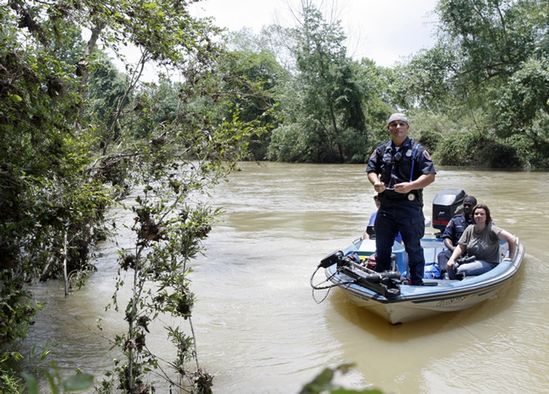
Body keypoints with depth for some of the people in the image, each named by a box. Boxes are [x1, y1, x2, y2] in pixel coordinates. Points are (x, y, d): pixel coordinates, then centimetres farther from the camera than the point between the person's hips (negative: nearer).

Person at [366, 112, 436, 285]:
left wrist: (411, 185, -23)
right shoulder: (381, 150, 10)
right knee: (382, 246, 14)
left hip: (410, 206, -4)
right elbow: (371, 170, 11)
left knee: (413, 247, 5)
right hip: (385, 205, 4)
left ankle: (417, 284, 17)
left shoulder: (418, 150, -3)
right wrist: (376, 182, -12)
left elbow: (430, 176, -8)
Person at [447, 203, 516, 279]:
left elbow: (512, 239, -13)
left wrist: (510, 259, -9)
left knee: (461, 269, -32)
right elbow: (460, 247, 3)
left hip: (489, 264, -5)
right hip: (471, 261, 5)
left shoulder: (491, 229, -10)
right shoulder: (469, 229, 4)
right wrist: (452, 259, -14)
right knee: (451, 268, -24)